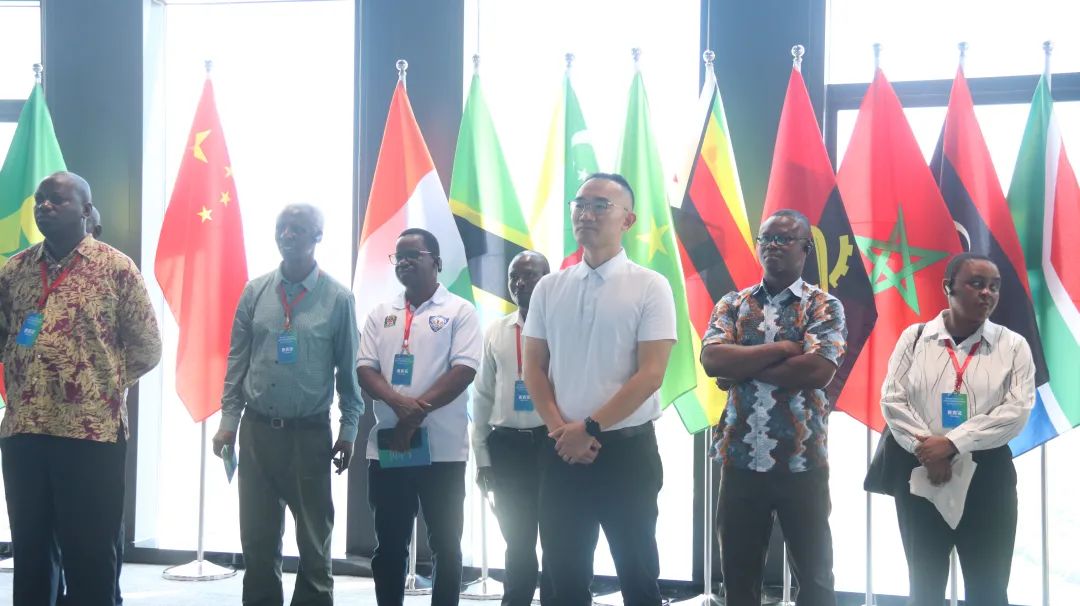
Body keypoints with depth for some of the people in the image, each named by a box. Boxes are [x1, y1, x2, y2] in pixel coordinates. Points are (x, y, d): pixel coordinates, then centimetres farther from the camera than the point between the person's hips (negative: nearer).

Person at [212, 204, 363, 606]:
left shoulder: (338, 298, -3)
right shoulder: (255, 292, 4)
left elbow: (348, 368, 0)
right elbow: (237, 360, 6)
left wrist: (349, 430, -1)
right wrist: (228, 420, 2)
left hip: (310, 433, -2)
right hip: (257, 429, 2)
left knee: (314, 538, 8)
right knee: (258, 536, 8)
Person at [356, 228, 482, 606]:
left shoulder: (459, 312, 0)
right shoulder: (381, 315, 13)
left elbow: (464, 370, -10)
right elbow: (365, 369, 4)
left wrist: (418, 411, -18)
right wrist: (399, 403, -16)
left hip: (442, 449, -4)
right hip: (387, 447, 4)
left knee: (445, 546, 4)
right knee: (389, 545, 9)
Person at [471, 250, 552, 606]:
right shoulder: (495, 332, 10)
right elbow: (483, 395, 11)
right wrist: (482, 455, 8)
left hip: (551, 443, -4)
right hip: (506, 445, 4)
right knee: (517, 540, 13)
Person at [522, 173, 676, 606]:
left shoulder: (650, 287, -5)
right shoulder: (549, 288, 7)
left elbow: (650, 375, -11)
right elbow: (534, 368, 8)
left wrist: (589, 428, -13)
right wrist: (560, 430, -7)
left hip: (626, 449, -4)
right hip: (562, 451, 4)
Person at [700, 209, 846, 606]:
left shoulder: (824, 306, -2)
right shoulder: (733, 304, 8)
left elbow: (819, 370, -18)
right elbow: (711, 359, -9)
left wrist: (743, 368, -12)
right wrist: (782, 349, -15)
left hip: (802, 462, -3)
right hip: (740, 461, 3)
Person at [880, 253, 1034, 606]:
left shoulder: (1013, 346, 2)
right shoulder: (914, 337, 5)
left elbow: (1016, 410, -10)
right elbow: (892, 398, -2)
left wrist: (952, 443, -17)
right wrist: (925, 449, -15)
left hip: (987, 474, -1)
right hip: (919, 472, 1)